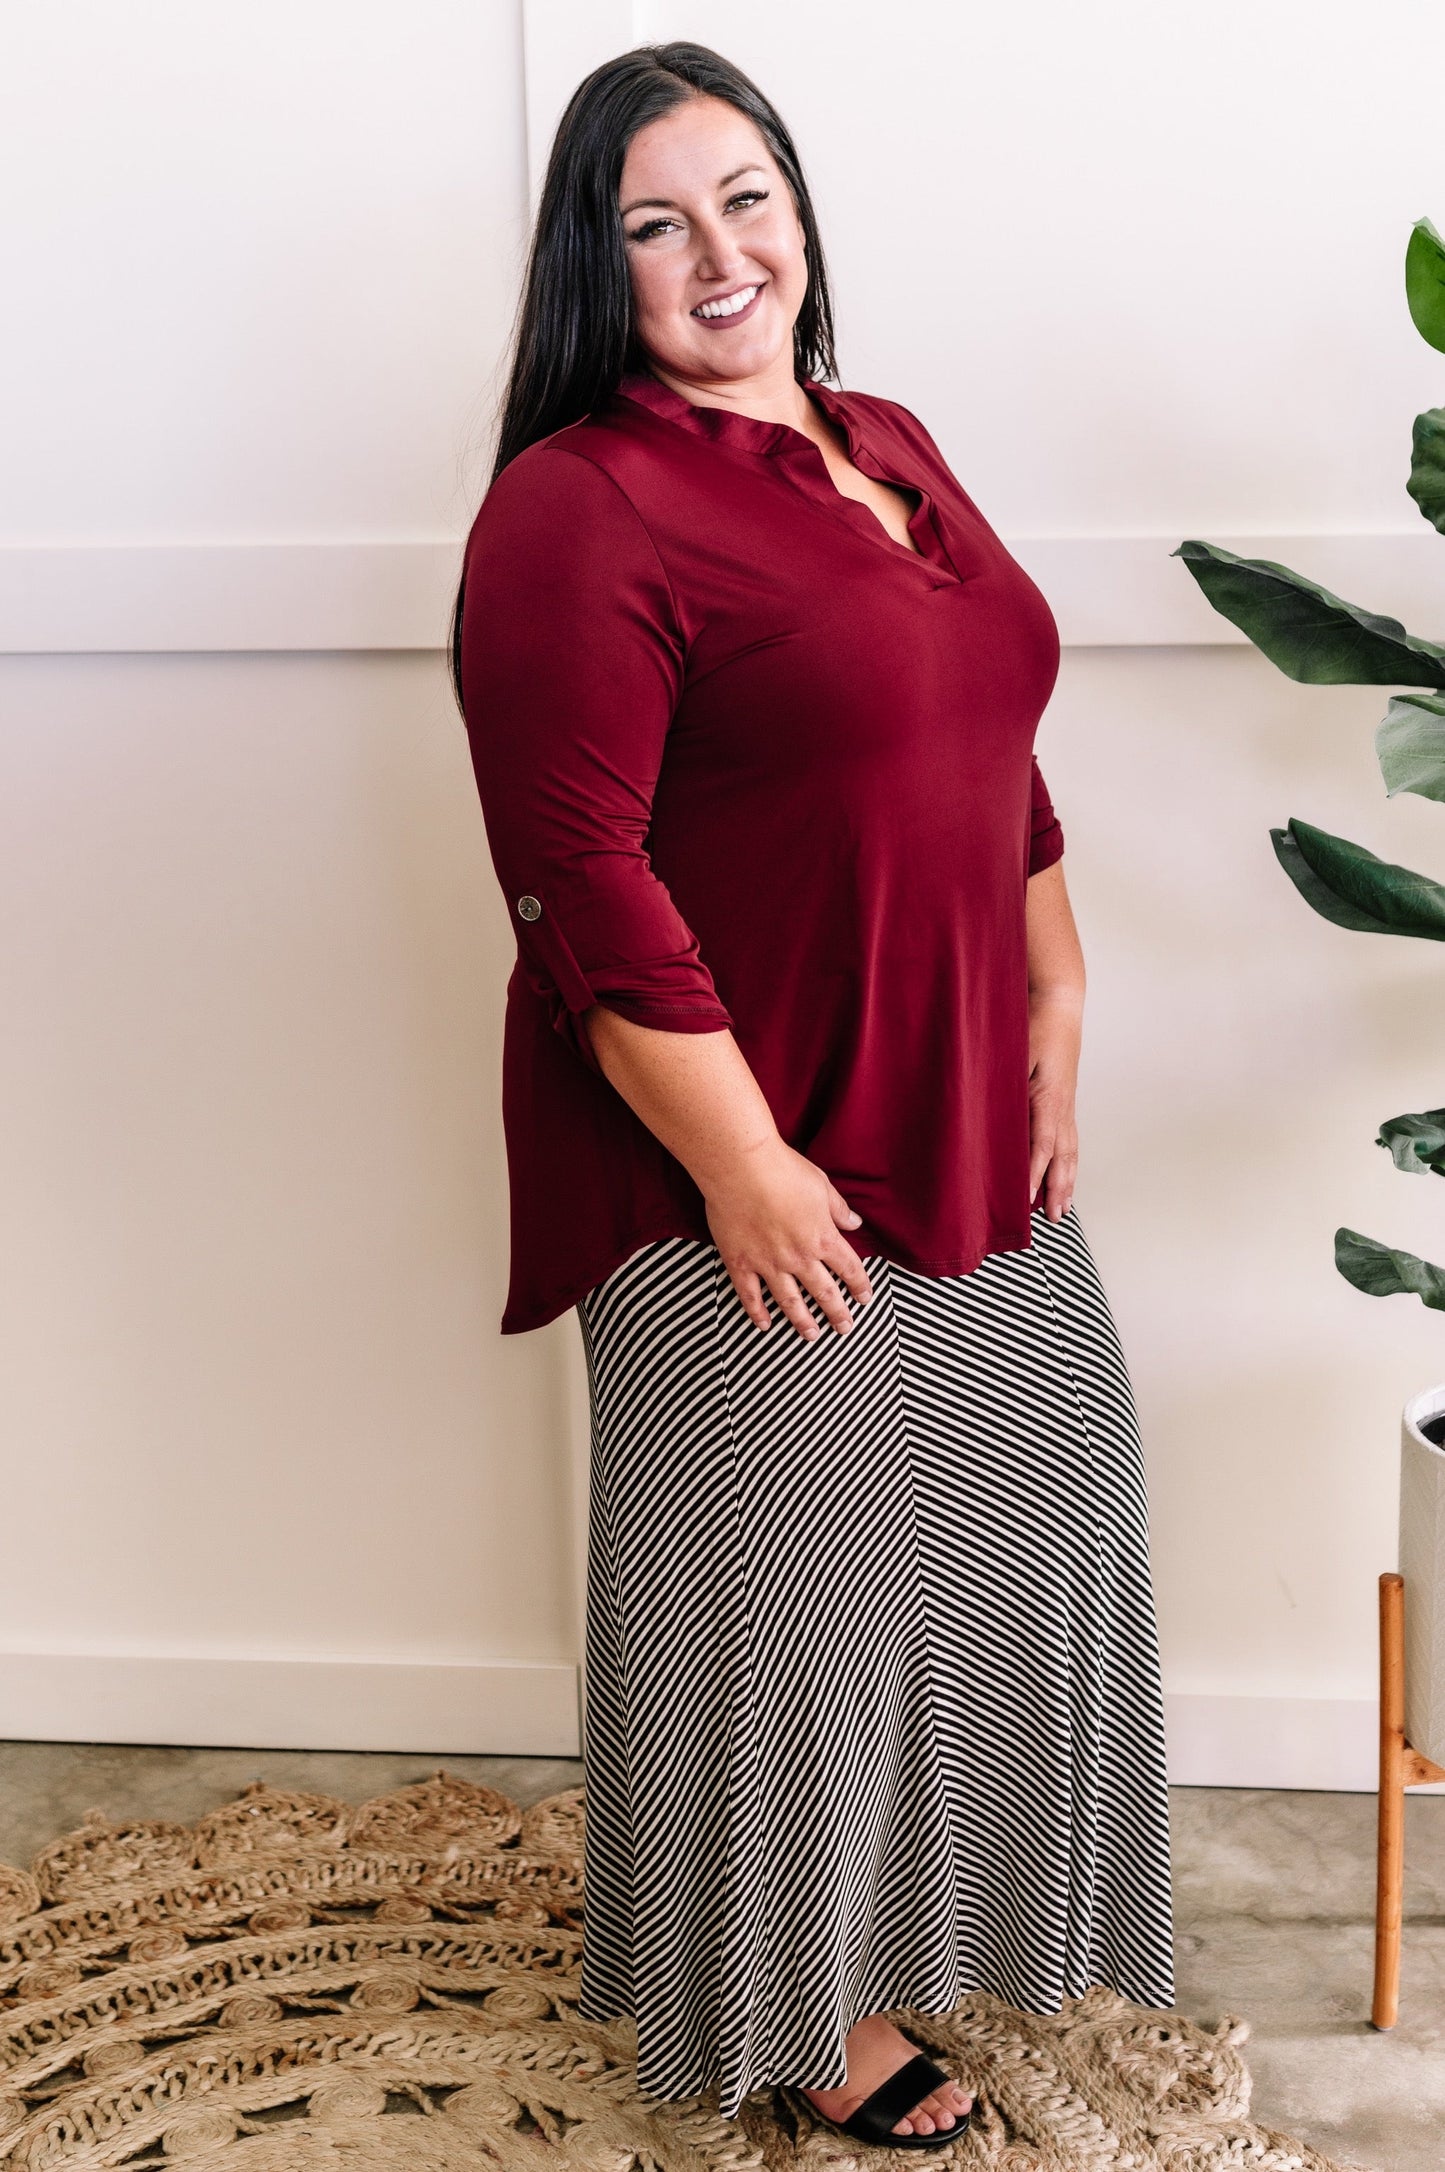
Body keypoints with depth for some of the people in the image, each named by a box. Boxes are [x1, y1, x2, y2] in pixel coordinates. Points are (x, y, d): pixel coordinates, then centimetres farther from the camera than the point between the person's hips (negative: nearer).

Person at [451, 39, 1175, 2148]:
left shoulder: (889, 450, 10)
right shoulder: (577, 509, -15)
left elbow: (1001, 767, 16)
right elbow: (582, 884, -20)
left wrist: (1058, 1019, 11)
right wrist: (740, 1165, -21)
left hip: (963, 1117, 9)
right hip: (755, 1153, -8)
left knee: (1034, 1479, 20)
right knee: (785, 1561, 6)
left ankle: (933, 1879, 45)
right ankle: (799, 2000, 29)